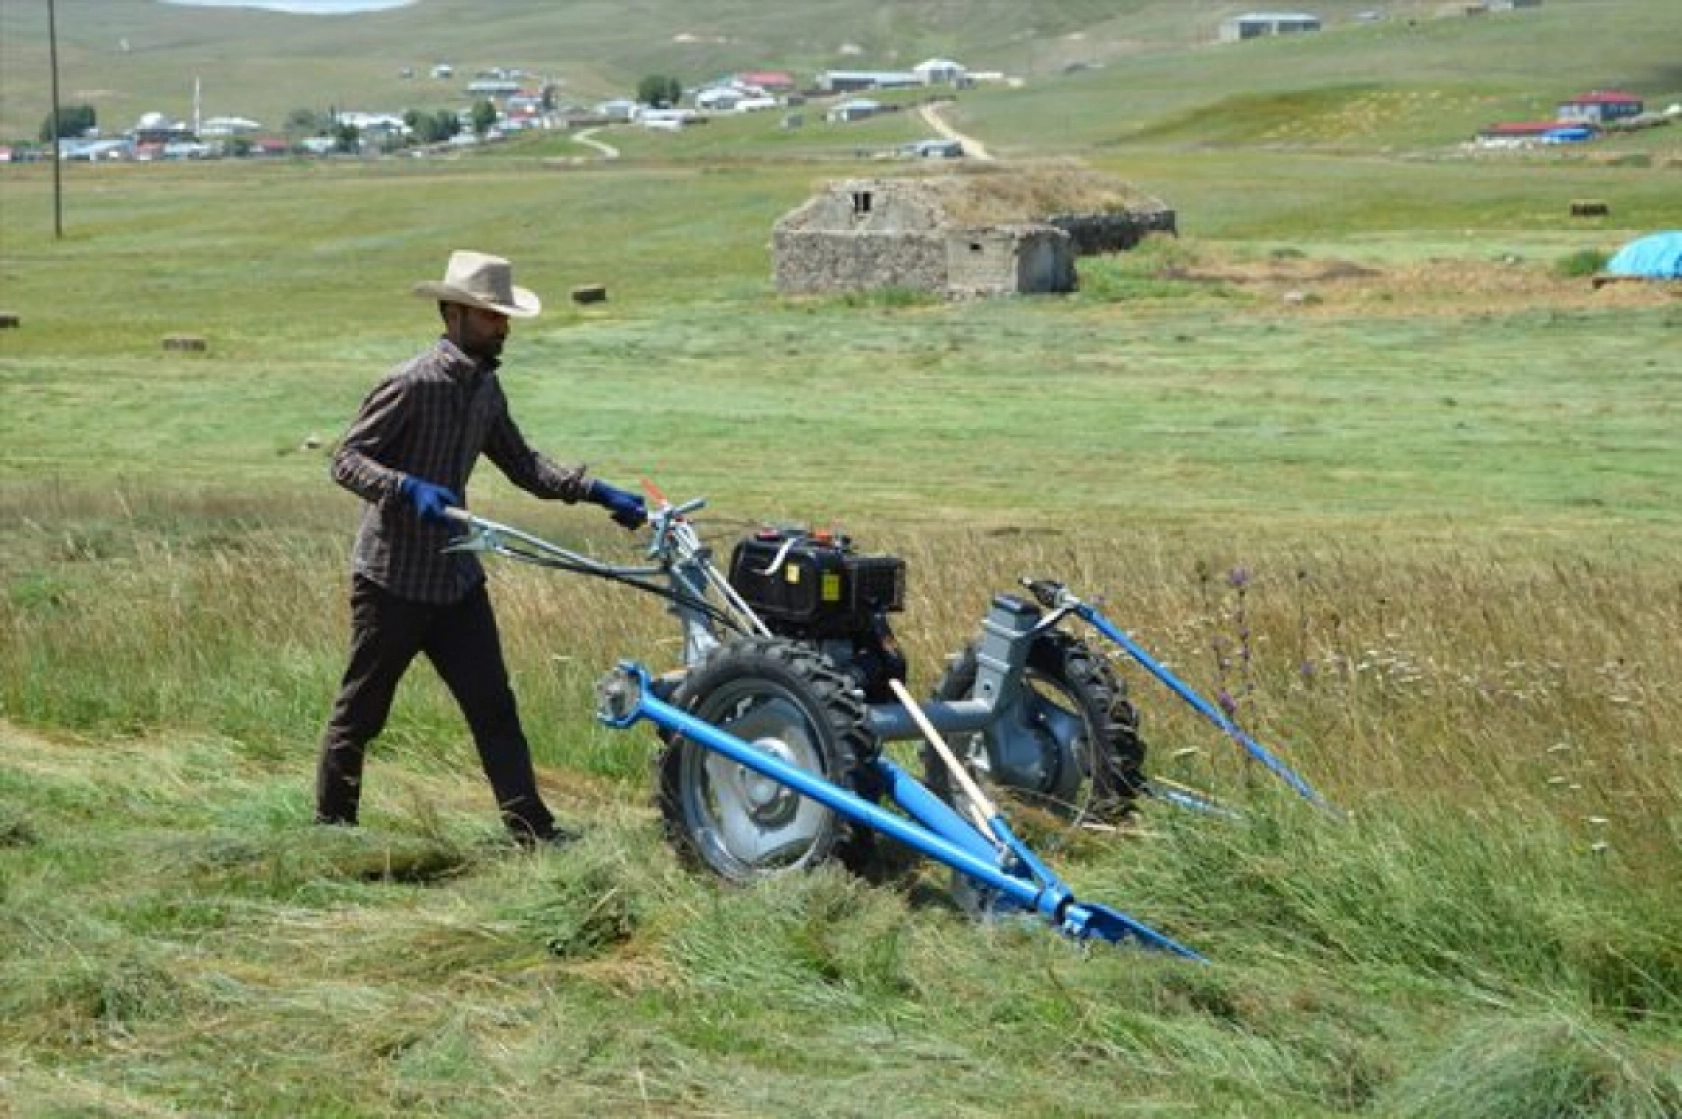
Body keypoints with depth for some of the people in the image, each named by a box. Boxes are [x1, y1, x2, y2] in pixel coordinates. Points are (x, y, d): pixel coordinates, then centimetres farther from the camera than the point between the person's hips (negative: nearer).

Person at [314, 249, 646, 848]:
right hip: (392, 578, -7)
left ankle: (533, 827, 2)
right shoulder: (411, 384, -17)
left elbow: (522, 465, 16)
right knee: (360, 710, 4)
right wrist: (410, 488, -35)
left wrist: (596, 491, 5)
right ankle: (331, 826, 18)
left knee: (493, 705, 2)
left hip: (455, 574, 7)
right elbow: (346, 460, -18)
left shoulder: (485, 388, 9)